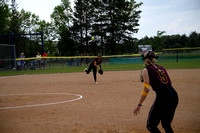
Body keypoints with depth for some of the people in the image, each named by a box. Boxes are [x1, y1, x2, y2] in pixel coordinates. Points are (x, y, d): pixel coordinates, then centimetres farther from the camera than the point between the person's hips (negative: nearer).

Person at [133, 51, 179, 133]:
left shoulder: (146, 70, 4)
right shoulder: (161, 68, 21)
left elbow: (146, 89, -6)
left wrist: (139, 105, -4)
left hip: (162, 96, -7)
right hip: (174, 95, 7)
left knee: (151, 125, 2)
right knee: (166, 124, 22)